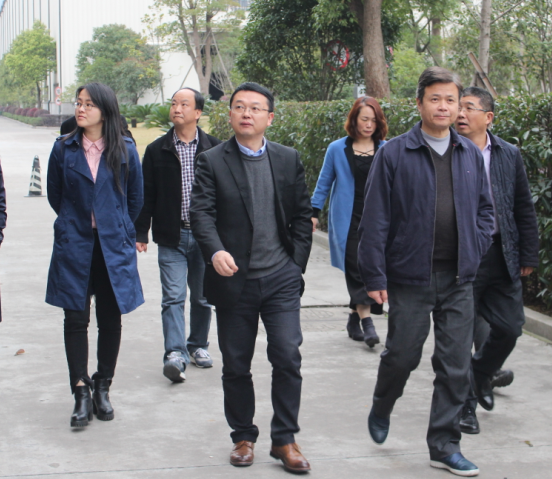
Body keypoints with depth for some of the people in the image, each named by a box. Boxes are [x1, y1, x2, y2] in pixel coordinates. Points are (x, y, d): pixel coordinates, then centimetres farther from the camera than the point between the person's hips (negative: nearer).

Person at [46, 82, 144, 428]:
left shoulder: (125, 150, 0)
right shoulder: (64, 149, 2)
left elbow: (136, 199, 9)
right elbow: (55, 196, 11)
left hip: (114, 247, 0)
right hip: (74, 248, 0)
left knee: (110, 320, 6)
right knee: (76, 320, -1)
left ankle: (103, 389, 20)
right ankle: (81, 394, 4)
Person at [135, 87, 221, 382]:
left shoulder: (213, 149, 2)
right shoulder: (157, 151, 3)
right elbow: (146, 195, 4)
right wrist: (140, 233, 0)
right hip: (171, 236, -1)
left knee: (202, 297, 12)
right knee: (173, 297, -8)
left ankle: (198, 345, 29)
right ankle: (175, 354, -13)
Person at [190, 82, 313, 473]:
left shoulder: (289, 160, 8)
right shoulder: (212, 161, 0)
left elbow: (303, 214, 11)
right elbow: (202, 213, -11)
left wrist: (296, 262, 3)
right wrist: (215, 251, -29)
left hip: (281, 279, 1)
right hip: (234, 280, -1)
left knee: (288, 357, -6)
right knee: (236, 365, 8)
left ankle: (284, 439, 8)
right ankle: (244, 437, 25)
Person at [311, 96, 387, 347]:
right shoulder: (337, 149, 6)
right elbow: (324, 183, 13)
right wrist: (313, 212, 10)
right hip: (348, 220, -1)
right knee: (357, 270, -9)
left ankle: (354, 318, 16)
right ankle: (366, 321, -9)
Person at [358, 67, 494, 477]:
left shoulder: (471, 155, 7)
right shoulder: (394, 154, -5)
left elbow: (485, 209, 17)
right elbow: (375, 219, -6)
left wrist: (475, 251, 1)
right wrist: (374, 277, -8)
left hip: (458, 278, 4)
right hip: (411, 275, -3)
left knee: (456, 365, 4)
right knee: (402, 355, 6)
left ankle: (444, 445, 16)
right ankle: (381, 410, 37)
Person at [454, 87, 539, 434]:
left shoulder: (509, 155, 6)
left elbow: (525, 208, 10)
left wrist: (529, 256, 7)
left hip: (501, 255, 3)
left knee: (510, 327, 5)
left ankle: (482, 373, 34)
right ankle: (465, 403, 18)